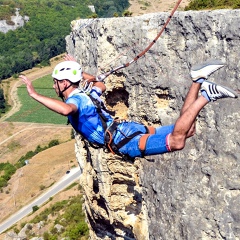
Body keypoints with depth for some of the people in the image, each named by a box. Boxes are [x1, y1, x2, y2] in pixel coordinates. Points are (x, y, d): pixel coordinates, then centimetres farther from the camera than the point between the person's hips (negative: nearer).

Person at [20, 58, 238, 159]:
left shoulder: (74, 99, -9)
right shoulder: (86, 95, 18)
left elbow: (66, 109, -38)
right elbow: (101, 85, 44)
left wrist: (35, 94, -31)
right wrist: (82, 73, 45)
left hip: (126, 142, -9)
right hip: (129, 128, 9)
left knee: (176, 141, -23)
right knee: (185, 131, 8)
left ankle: (206, 95, -23)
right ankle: (198, 80, 4)